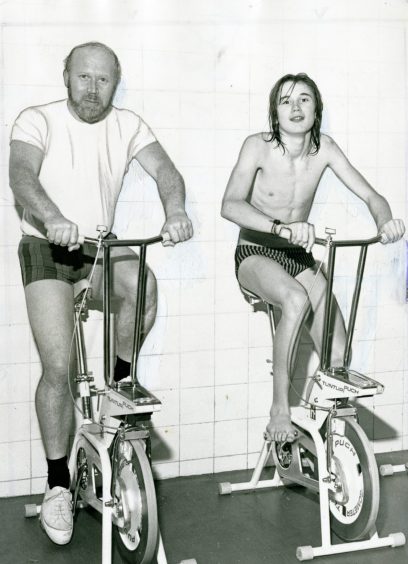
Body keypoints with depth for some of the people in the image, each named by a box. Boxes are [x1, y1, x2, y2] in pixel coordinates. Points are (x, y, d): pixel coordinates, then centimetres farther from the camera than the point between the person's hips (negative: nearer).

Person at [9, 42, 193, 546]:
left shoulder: (127, 125, 2)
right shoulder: (38, 121, -8)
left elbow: (163, 168, -13)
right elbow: (21, 175, -26)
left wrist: (175, 211, -35)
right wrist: (54, 220, -46)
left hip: (100, 243, 3)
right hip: (46, 246, -3)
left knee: (143, 284, -31)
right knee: (58, 367, -12)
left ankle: (118, 380, -3)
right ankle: (57, 484, 3)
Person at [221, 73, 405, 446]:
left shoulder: (324, 148, -5)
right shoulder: (258, 146, -15)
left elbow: (370, 195, -6)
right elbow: (231, 206, -30)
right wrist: (281, 226, -46)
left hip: (299, 257, 4)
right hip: (255, 255, -4)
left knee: (336, 355, -13)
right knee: (297, 300, -38)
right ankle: (280, 409, -25)